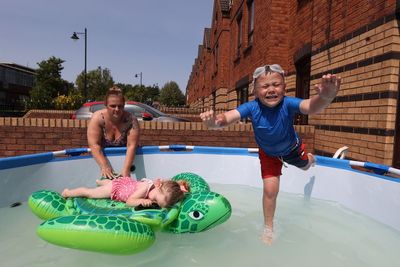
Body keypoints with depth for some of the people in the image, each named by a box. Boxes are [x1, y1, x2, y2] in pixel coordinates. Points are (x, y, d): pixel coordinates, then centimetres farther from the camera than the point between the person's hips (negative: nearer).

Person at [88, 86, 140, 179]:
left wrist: (126, 169, -36)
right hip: (103, 155, 1)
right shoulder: (97, 118, -19)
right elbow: (94, 144, -24)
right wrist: (104, 166, -37)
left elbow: (131, 146, -24)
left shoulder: (131, 120, -20)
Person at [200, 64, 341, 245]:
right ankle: (268, 228, 18)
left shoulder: (287, 104, -40)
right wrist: (215, 121, -76)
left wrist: (326, 97, -83)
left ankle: (310, 159, 74)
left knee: (304, 166, 30)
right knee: (270, 189, -10)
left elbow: (311, 107, -60)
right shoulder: (252, 107, -37)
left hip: (292, 148, 1)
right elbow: (229, 117, -52)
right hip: (268, 153, -1)